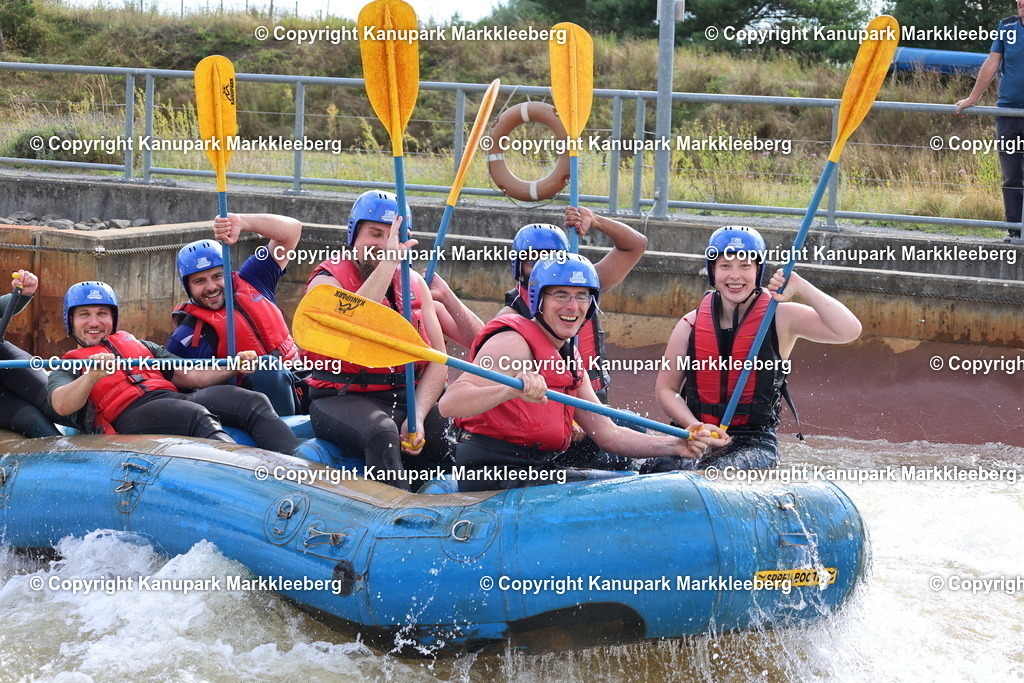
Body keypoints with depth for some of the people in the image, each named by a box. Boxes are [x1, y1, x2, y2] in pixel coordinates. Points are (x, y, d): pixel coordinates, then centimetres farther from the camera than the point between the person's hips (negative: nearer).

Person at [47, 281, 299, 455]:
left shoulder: (141, 347, 35)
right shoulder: (65, 370, 22)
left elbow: (191, 376, 23)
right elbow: (62, 406, -2)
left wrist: (233, 368, 3)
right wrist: (92, 376, -24)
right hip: (128, 418, -5)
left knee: (254, 402, -20)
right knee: (198, 417, -37)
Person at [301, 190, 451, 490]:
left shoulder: (414, 284, 13)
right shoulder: (327, 280, -1)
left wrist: (418, 416, -11)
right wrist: (387, 264, -25)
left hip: (407, 397, 5)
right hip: (343, 398, -5)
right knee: (382, 432, -36)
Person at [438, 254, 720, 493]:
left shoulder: (570, 360, 18)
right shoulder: (513, 343, -12)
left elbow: (608, 435, 18)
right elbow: (449, 404, -27)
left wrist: (676, 446, 3)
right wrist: (511, 389, -45)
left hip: (542, 470, 10)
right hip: (496, 477, -10)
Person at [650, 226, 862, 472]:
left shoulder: (780, 318, -3)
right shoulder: (691, 325, 4)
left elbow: (849, 331, -16)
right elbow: (666, 389, 9)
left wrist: (800, 287, -20)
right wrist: (697, 427, -9)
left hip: (755, 443, -2)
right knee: (659, 468, -27)